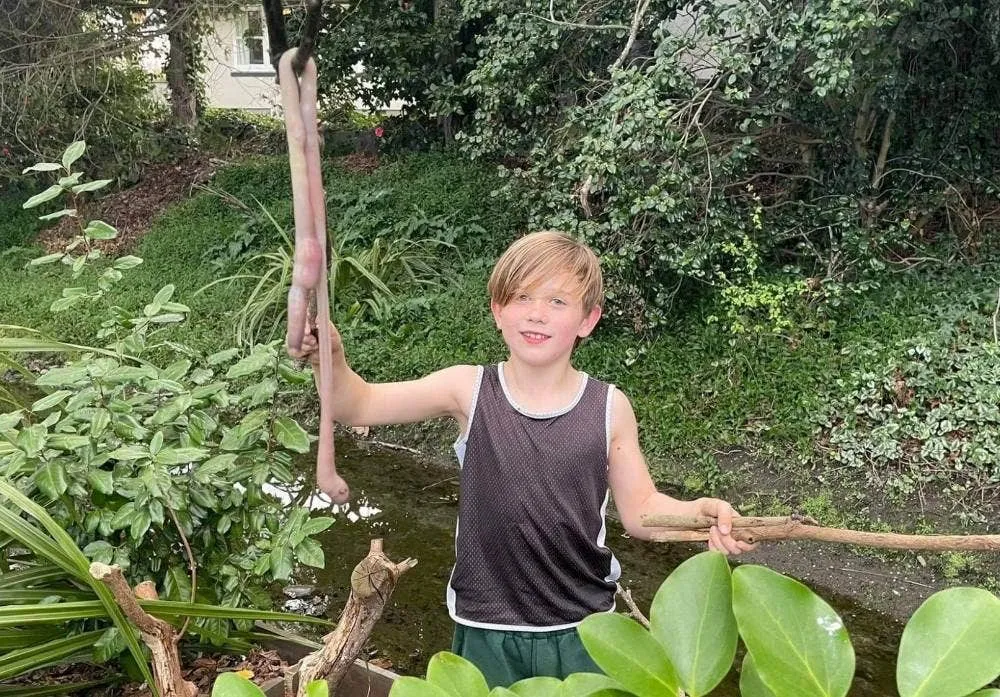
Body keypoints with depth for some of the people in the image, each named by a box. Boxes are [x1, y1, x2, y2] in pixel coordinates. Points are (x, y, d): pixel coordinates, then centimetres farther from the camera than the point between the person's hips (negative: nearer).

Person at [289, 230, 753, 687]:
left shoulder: (609, 407, -9)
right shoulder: (469, 390, -10)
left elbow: (639, 510, 0)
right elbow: (358, 406, -9)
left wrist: (698, 512, -19)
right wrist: (331, 359, -30)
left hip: (582, 630, 0)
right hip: (486, 630, 0)